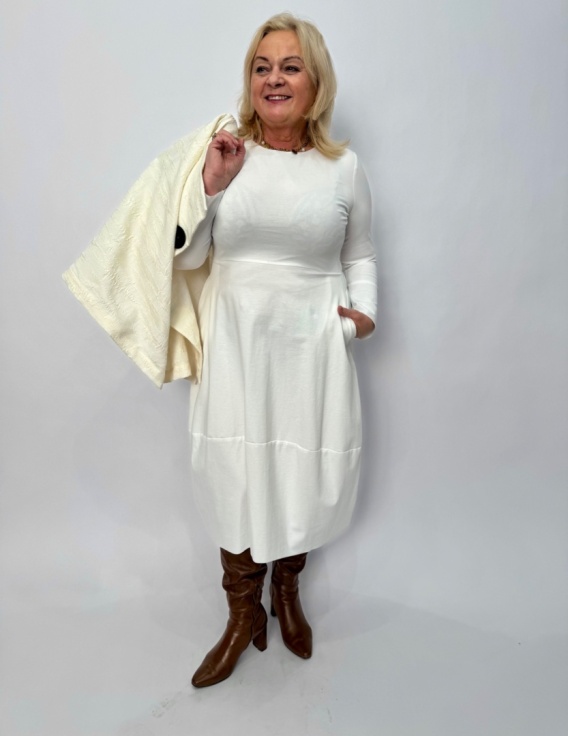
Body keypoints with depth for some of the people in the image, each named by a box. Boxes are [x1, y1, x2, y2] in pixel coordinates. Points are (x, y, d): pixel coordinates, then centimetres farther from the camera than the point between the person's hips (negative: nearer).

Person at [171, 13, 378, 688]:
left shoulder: (343, 166, 4)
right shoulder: (224, 155, 2)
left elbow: (359, 254, 14)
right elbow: (185, 256, 2)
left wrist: (365, 307, -3)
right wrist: (210, 185, -10)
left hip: (311, 346, 1)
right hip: (235, 343, 0)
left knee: (302, 475, 11)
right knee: (236, 476, 6)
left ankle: (287, 592, 41)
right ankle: (243, 613, 31)